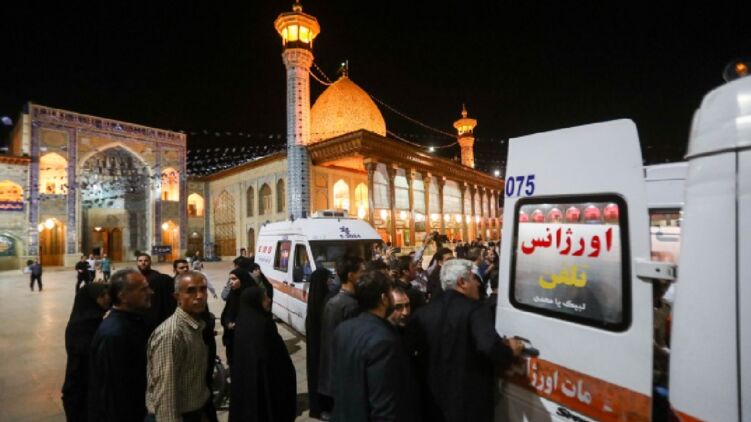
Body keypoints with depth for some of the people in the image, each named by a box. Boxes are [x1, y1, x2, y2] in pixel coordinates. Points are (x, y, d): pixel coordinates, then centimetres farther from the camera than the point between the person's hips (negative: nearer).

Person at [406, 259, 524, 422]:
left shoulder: (424, 312, -2)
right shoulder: (475, 309, -18)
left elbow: (409, 348, 1)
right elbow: (490, 347, -31)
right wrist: (511, 351, -11)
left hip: (433, 397, 4)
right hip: (469, 401, -4)